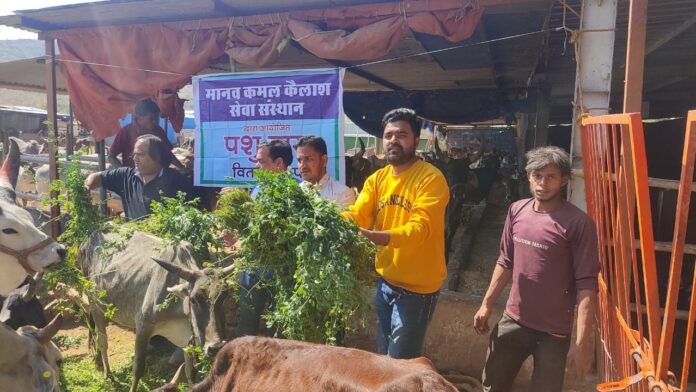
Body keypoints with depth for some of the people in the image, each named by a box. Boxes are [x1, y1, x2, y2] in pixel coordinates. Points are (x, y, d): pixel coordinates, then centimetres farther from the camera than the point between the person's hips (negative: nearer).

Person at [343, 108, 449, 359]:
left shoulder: (431, 178, -19)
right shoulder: (377, 178, 3)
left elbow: (419, 228, -31)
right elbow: (357, 215, -8)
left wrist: (374, 236, -45)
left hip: (416, 287, -6)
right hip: (385, 280, 7)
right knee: (384, 355, 23)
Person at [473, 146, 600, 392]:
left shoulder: (577, 223, -15)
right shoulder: (517, 210, 0)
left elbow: (587, 284, -17)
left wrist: (582, 341, -21)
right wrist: (487, 304, 11)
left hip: (554, 331, -5)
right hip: (513, 320, 5)